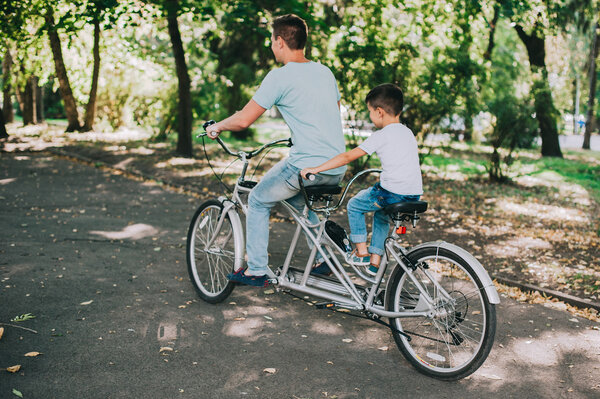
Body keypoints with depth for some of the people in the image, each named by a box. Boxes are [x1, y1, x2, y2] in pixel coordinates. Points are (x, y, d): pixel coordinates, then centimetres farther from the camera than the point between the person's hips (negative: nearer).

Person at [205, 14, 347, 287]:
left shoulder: (280, 76, -9)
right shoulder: (325, 72, 13)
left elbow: (243, 120, -11)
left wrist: (216, 127, 8)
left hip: (307, 165, -7)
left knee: (258, 201, 13)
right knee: (299, 200, 33)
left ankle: (257, 270, 15)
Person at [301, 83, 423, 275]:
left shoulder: (381, 136, -8)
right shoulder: (408, 132, 14)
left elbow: (348, 156, -12)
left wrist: (315, 169, -10)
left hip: (392, 193, -8)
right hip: (414, 195, 8)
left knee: (354, 205, 16)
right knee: (381, 215, 32)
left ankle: (362, 252, 15)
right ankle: (375, 262, 29)